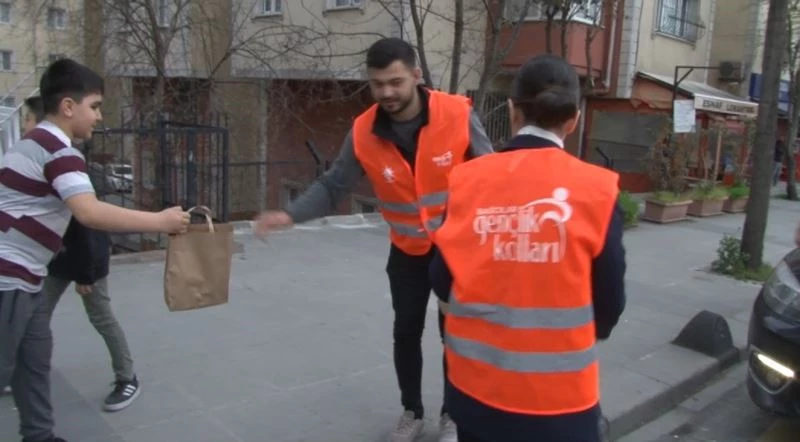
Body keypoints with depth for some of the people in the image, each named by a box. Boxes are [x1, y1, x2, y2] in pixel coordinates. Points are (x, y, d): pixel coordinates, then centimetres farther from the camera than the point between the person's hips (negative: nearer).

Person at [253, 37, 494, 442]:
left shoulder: (458, 115, -21)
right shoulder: (363, 133, -15)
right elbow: (333, 186, -12)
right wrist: (290, 215, -26)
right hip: (407, 251, 2)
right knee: (406, 332, 13)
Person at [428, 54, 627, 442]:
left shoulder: (468, 178, -7)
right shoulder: (596, 189, -11)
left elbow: (441, 281, 0)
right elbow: (609, 301, -4)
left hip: (474, 384, 2)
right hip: (557, 394, -2)